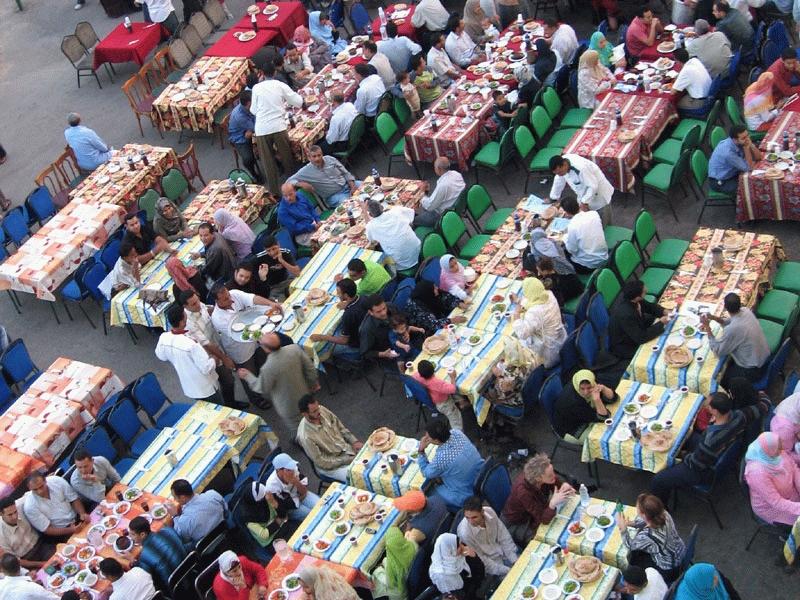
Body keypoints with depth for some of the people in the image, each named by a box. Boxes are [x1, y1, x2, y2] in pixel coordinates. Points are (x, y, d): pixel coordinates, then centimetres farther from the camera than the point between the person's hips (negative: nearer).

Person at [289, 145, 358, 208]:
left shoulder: (330, 159, 3)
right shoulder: (306, 171, -6)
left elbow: (345, 173, 7)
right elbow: (290, 181, -6)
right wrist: (301, 184, -26)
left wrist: (353, 187, -7)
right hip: (333, 196, -5)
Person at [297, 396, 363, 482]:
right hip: (331, 465, -7)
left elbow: (341, 427, 4)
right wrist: (348, 460, -21)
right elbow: (322, 463, -22)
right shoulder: (305, 436, -32)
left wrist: (354, 441, -9)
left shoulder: (322, 410, -14)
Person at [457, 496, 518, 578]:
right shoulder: (465, 533, -32)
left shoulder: (489, 512, -19)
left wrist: (515, 561, -10)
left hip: (503, 553, 5)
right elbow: (481, 560, -21)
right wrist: (507, 571, -21)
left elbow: (504, 537, -6)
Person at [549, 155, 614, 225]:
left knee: (603, 224, 9)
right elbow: (559, 182, 0)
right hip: (584, 194, 6)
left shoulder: (581, 167, -41)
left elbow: (593, 186, -31)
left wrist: (585, 202, -29)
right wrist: (553, 198, 8)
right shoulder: (561, 164, -19)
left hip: (600, 195, -6)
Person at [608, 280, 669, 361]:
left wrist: (663, 312, -13)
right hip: (624, 348, -8)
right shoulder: (626, 315, -40)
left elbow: (649, 306, 5)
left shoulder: (634, 301, -17)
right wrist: (660, 323, -24)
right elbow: (641, 338, -34)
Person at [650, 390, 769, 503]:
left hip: (704, 472, -8)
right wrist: (761, 395, 17)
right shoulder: (739, 416, -24)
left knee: (657, 482, -3)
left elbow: (696, 464, -26)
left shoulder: (711, 439, -43)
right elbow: (764, 405, -4)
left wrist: (685, 457, -5)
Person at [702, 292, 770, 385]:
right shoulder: (746, 311, -9)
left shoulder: (732, 329, -32)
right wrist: (714, 318, -3)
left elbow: (718, 351, -18)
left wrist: (707, 327, -18)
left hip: (752, 371, -7)